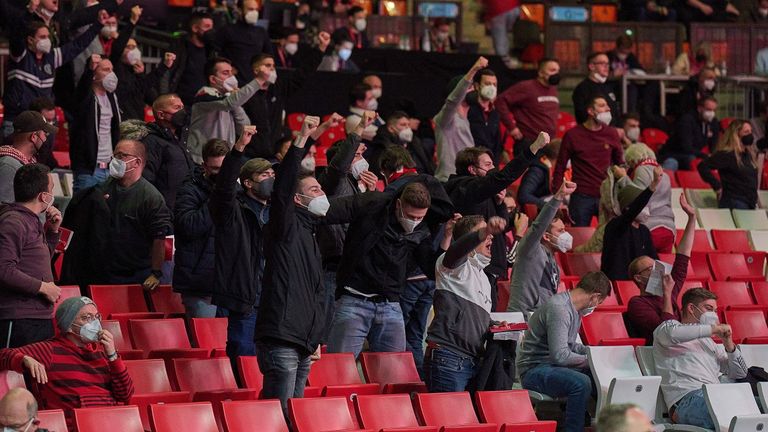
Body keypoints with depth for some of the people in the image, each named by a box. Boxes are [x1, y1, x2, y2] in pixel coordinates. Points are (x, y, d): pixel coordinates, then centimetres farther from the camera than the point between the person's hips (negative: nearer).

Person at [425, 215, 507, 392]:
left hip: (474, 362, 8)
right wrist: (485, 231, -46)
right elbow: (458, 249, -27)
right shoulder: (457, 265, -1)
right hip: (448, 357, -8)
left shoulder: (483, 278, 26)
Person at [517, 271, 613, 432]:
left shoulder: (573, 308, 11)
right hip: (534, 370, -10)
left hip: (551, 365, 10)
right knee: (581, 382, -32)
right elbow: (559, 355, -25)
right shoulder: (558, 308, -21)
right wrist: (590, 360, -14)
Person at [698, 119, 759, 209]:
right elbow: (703, 167, -17)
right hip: (734, 203, -8)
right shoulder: (726, 154, -10)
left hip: (750, 203, 8)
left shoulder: (750, 154, 15)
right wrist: (717, 186, -15)